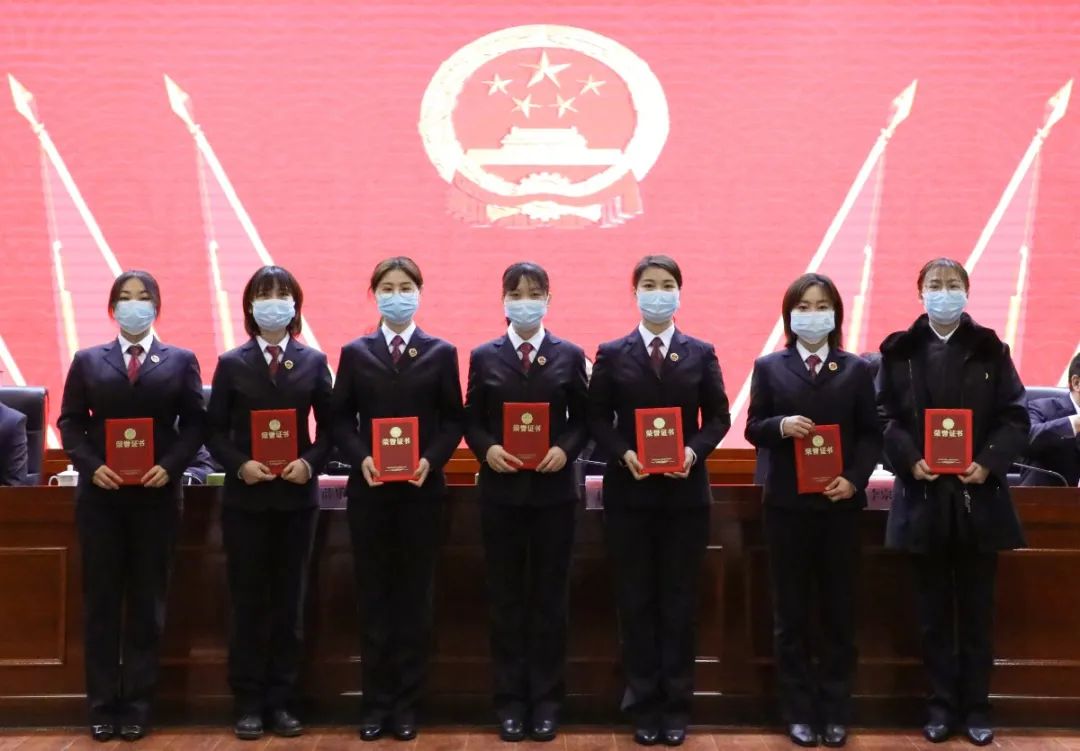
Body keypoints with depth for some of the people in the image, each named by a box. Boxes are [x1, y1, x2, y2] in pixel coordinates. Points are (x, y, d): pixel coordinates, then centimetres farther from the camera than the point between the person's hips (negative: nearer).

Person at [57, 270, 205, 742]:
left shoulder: (180, 361, 7)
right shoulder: (88, 361, 10)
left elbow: (194, 423, 1)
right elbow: (70, 422, 5)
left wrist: (170, 466, -13)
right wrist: (91, 466, -11)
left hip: (156, 494, -1)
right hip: (101, 494, 1)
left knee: (148, 599, 4)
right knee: (101, 599, 4)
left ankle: (138, 705, 13)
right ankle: (103, 705, 12)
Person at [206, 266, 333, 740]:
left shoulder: (313, 362, 4)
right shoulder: (231, 364, 2)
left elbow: (329, 426, 4)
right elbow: (214, 431, 2)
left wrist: (310, 463, -13)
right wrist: (239, 465, -15)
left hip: (297, 497, 1)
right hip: (245, 497, -1)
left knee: (289, 602, 6)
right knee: (248, 603, 4)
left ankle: (281, 703, 15)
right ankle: (248, 704, 12)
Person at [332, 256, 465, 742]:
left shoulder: (441, 353, 5)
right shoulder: (355, 353, 7)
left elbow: (454, 420, 2)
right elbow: (340, 419, 4)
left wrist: (432, 460, -14)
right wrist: (361, 458, -13)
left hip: (421, 490, 0)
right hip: (369, 490, 1)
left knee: (415, 596, 4)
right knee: (374, 596, 5)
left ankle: (406, 703, 13)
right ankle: (376, 702, 14)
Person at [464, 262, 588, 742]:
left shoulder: (569, 356, 4)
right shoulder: (484, 357, 5)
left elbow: (583, 419, 4)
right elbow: (471, 421, 4)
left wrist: (566, 449, -14)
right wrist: (486, 449, -14)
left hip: (553, 491, 0)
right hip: (501, 492, 1)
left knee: (549, 598, 6)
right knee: (506, 599, 6)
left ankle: (546, 700, 16)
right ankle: (510, 700, 16)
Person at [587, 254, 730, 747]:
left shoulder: (701, 354, 5)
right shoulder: (612, 355, 3)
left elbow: (718, 417, 4)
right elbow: (597, 419, 1)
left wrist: (695, 451, -14)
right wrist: (623, 454, -15)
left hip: (685, 492, 1)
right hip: (629, 492, 0)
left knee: (679, 599, 6)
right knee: (635, 599, 5)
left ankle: (676, 706, 16)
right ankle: (643, 705, 15)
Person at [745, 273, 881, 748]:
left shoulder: (857, 370, 5)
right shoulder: (769, 367, 4)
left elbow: (871, 434, 3)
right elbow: (753, 428, 2)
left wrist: (854, 479, -12)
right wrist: (780, 425, -19)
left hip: (839, 504, 1)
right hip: (787, 504, 0)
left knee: (839, 610, 7)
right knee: (791, 612, 6)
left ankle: (836, 711, 17)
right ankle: (799, 711, 15)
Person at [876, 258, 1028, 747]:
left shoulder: (990, 350, 2)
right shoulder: (899, 351, 2)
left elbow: (1015, 418, 0)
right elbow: (884, 417, 0)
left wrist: (989, 463, -14)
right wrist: (910, 460, -16)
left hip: (978, 495, 0)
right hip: (923, 495, 0)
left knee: (977, 606, 8)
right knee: (934, 608, 8)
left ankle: (976, 706, 18)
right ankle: (941, 703, 17)